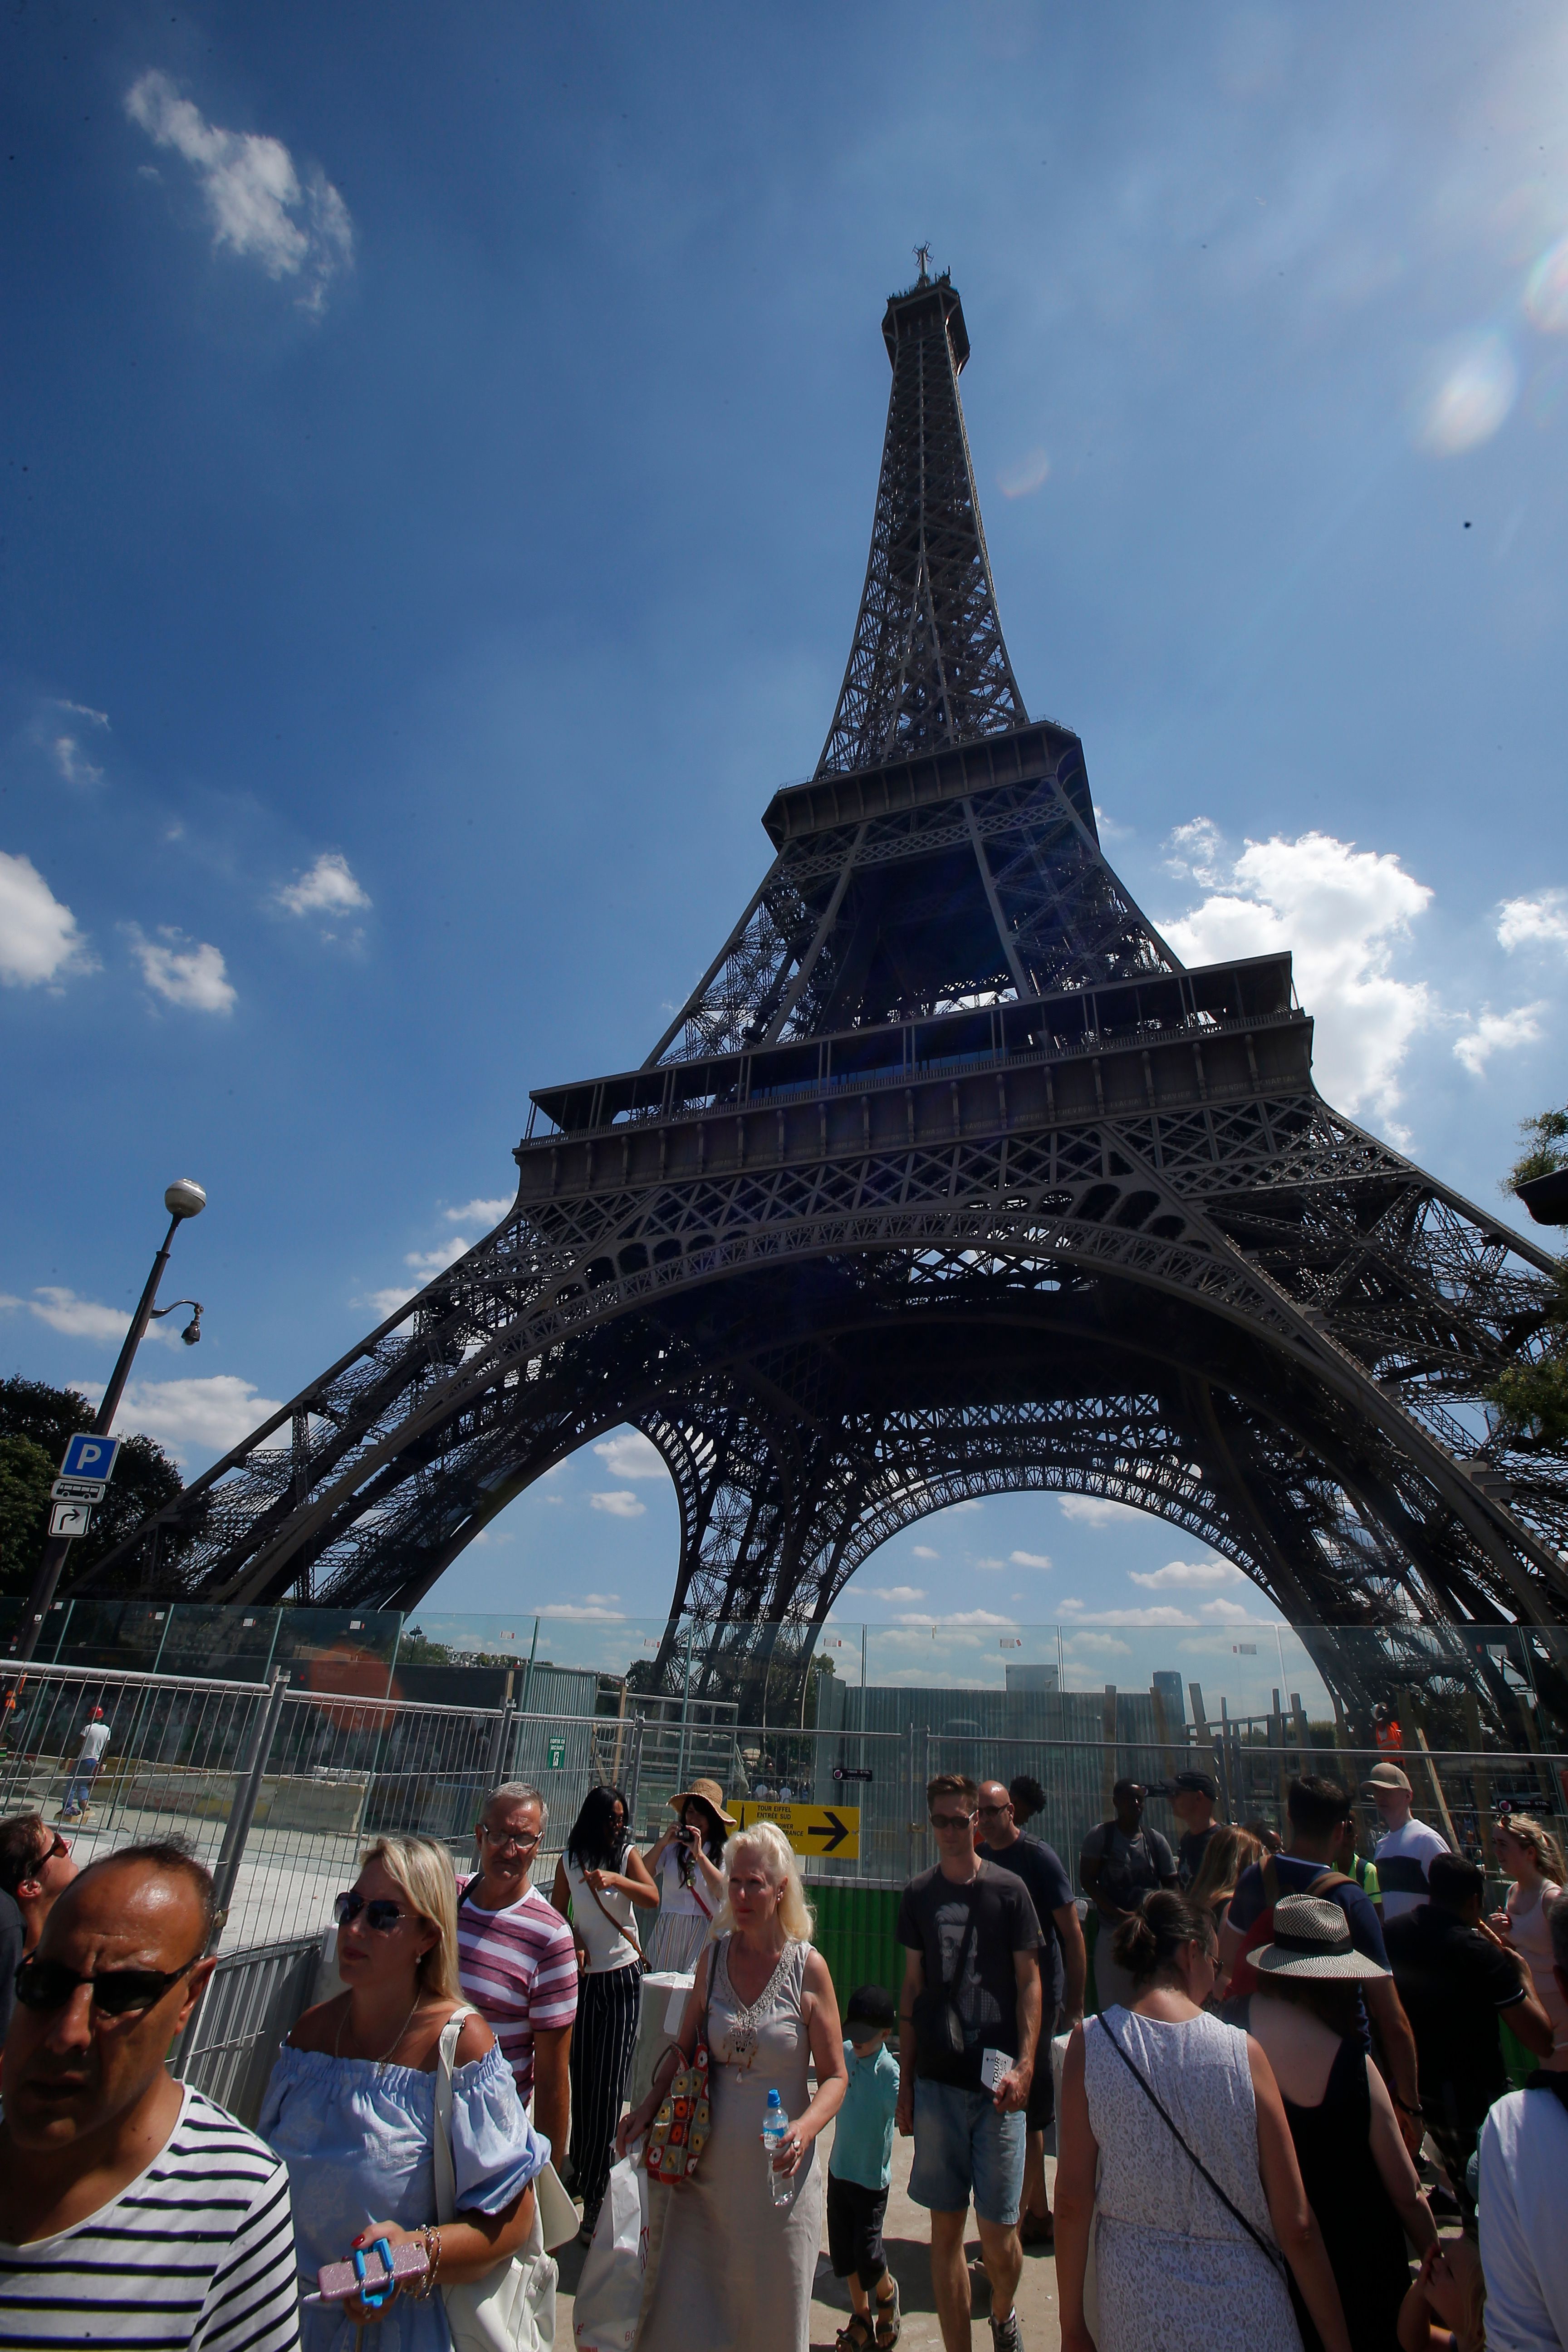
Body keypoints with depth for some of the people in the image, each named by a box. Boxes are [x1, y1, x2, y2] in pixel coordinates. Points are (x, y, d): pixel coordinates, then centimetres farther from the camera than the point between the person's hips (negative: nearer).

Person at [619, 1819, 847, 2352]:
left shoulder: (807, 1968, -12)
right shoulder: (714, 1956, -3)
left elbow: (835, 2076, -7)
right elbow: (684, 2050, 7)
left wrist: (804, 2128, -23)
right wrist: (648, 2107, -7)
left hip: (776, 2174, -2)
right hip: (706, 2171, 2)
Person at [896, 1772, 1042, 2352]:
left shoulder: (1008, 1889, -5)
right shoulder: (918, 1895, 3)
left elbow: (1029, 1983, -1)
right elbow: (912, 1988, 9)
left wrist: (1024, 2066, -12)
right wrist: (905, 2081, 9)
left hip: (995, 2085, -2)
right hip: (936, 2083, 2)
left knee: (998, 2235, 5)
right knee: (945, 2229, 8)